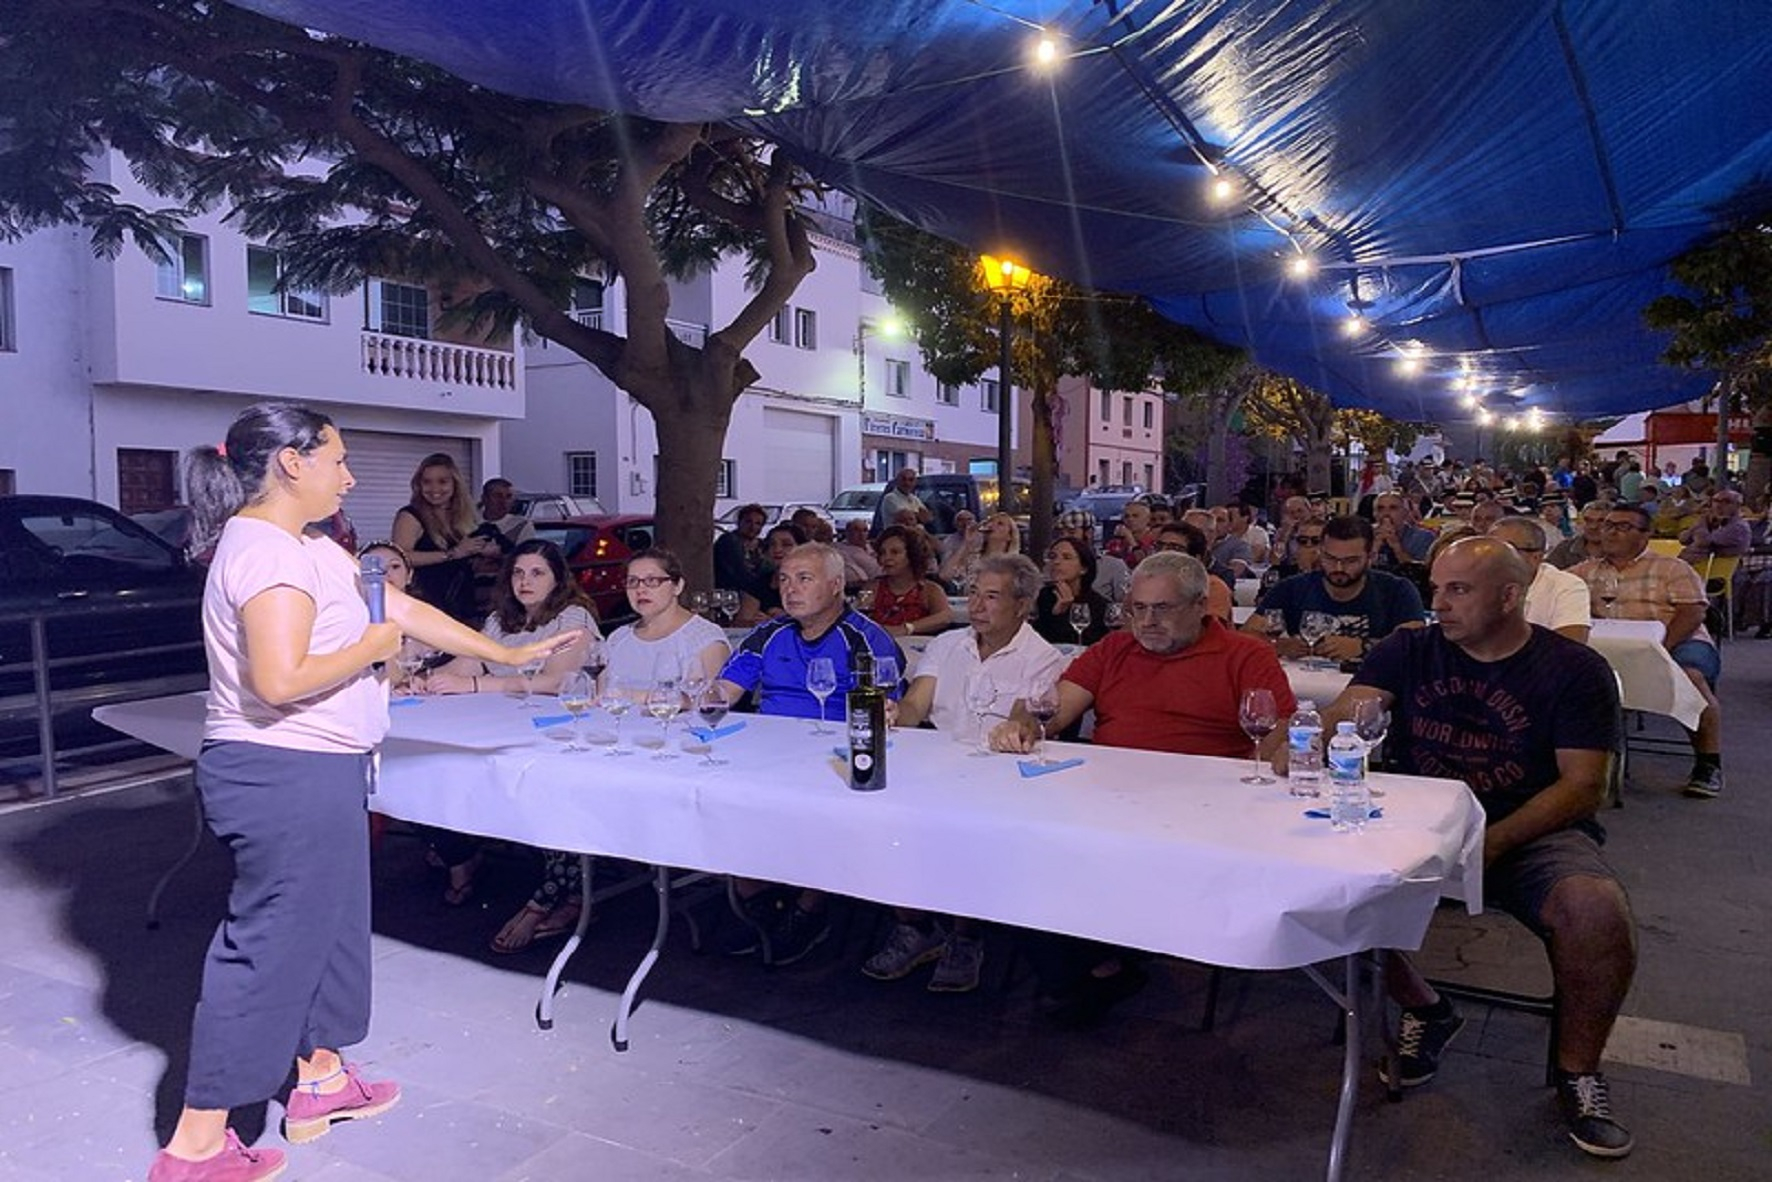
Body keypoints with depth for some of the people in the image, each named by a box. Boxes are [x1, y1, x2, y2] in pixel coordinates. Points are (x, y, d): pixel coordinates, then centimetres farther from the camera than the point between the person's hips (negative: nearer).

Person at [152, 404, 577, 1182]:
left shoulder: (311, 552, 12)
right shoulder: (266, 552, -19)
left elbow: (406, 608, 15)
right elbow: (280, 679, -28)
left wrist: (509, 655, 17)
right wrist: (371, 647, -13)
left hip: (313, 775, 10)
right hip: (287, 776, -10)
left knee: (325, 925, 20)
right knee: (270, 945, -1)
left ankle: (320, 1082, 37)